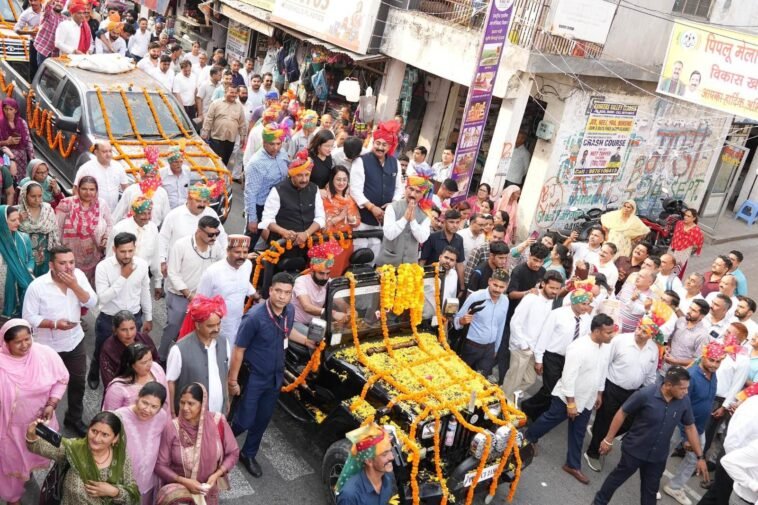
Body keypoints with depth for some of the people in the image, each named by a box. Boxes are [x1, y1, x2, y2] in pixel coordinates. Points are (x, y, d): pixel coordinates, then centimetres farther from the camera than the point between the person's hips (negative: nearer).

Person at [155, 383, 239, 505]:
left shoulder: (217, 422, -13)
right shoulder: (171, 428, -15)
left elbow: (233, 453, -2)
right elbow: (160, 465, -9)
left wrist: (216, 475, -16)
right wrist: (184, 481, -20)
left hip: (207, 489, 2)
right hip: (179, 485, -2)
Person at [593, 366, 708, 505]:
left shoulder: (684, 401, -14)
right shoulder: (645, 395, -27)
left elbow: (690, 428, 0)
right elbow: (622, 414, -16)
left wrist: (700, 457, 1)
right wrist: (608, 440, -11)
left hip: (658, 456, 3)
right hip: (634, 449, -3)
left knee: (650, 489, 19)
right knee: (618, 477, 17)